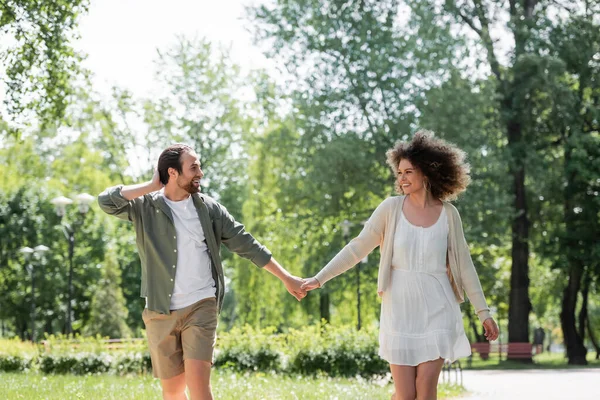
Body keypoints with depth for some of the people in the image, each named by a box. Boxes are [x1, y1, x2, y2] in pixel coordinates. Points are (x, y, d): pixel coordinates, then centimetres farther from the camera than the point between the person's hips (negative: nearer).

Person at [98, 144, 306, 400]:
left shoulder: (209, 208, 3)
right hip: (160, 313, 0)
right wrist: (152, 185, -11)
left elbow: (247, 245, 8)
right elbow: (106, 201, -19)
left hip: (201, 306, 0)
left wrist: (286, 278, 8)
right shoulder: (145, 207, -2)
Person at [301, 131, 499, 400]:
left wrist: (483, 312, 6)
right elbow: (358, 248, 2)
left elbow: (464, 265, 7)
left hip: (437, 308, 0)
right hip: (400, 308, 0)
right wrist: (319, 279, -1)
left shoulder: (448, 214, 1)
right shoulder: (391, 208, -2)